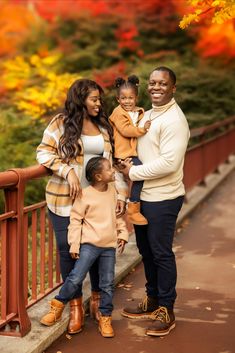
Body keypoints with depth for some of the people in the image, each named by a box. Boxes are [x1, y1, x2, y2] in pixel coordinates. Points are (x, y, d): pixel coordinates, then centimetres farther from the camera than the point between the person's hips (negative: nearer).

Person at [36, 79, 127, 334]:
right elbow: (44, 152, -5)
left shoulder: (104, 127, 11)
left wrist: (121, 193, 2)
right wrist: (68, 171, -18)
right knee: (68, 251, 1)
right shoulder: (61, 123, -2)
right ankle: (75, 306, 18)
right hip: (66, 201, -3)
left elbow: (112, 163, 10)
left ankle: (97, 301, 27)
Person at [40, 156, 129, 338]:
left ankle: (105, 318, 19)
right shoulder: (85, 195, -11)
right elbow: (75, 220, -7)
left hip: (109, 246, 5)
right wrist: (74, 244, -8)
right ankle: (57, 308, 12)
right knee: (76, 277, -8)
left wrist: (122, 234, 12)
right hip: (90, 243, -5)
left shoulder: (113, 191, 6)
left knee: (108, 283, 6)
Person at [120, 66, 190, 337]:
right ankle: (152, 301, 33)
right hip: (142, 196, 9)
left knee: (161, 253, 1)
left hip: (162, 199, -9)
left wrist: (133, 173, -16)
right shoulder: (147, 115, 12)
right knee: (146, 249, 17)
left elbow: (169, 163, -24)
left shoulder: (174, 120, -16)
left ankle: (167, 311, 15)